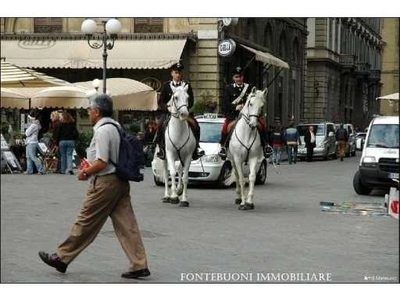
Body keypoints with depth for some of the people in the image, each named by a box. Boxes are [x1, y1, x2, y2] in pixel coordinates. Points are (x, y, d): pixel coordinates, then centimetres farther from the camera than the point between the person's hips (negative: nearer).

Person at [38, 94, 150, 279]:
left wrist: (85, 173, -5)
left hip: (105, 183, -9)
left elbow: (101, 163, -21)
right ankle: (139, 265, 3)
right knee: (126, 225, 5)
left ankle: (61, 257, 13)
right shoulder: (117, 127, 13)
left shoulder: (102, 131, -16)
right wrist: (89, 167, 18)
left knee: (86, 223, 2)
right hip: (121, 181, 9)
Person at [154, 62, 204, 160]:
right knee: (161, 125, -27)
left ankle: (195, 148, -13)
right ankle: (162, 149, -16)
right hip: (168, 112, -1)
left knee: (194, 124, -23)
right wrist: (168, 108, -14)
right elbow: (161, 102, 4)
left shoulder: (187, 85, 9)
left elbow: (191, 101, 6)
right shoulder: (166, 86, 7)